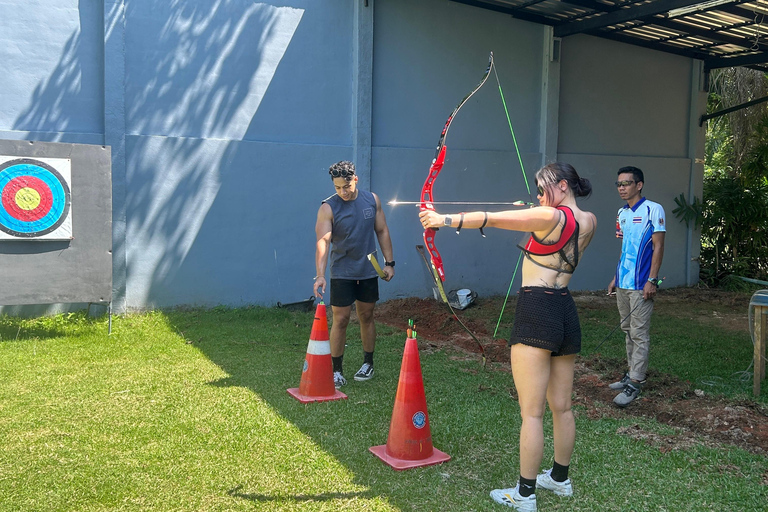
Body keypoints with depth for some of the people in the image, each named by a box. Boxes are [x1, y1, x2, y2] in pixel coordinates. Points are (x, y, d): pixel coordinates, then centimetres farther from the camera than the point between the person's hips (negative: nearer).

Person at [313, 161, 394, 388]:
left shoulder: (372, 199, 0)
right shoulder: (328, 208, -11)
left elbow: (382, 231, 8)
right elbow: (323, 241, -21)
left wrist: (389, 262, 5)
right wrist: (320, 274, -32)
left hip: (368, 271, 3)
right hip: (341, 273, -3)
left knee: (366, 316, 13)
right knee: (340, 320, -2)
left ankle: (368, 363, 29)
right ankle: (337, 371, 9)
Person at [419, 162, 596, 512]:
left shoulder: (551, 218, -13)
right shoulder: (588, 221, 9)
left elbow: (493, 219, -20)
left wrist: (447, 220, -21)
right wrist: (534, 214, 30)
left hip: (536, 312, -8)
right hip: (566, 313, 8)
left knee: (532, 413, -2)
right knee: (562, 407, 18)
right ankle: (560, 478, 34)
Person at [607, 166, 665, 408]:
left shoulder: (653, 209, -8)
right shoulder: (622, 213, 14)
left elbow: (658, 247, -10)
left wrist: (651, 280, -16)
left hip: (641, 285, -8)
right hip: (623, 283, 8)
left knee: (639, 334, -4)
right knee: (628, 331, 14)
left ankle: (635, 383, -1)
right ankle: (632, 373, 24)